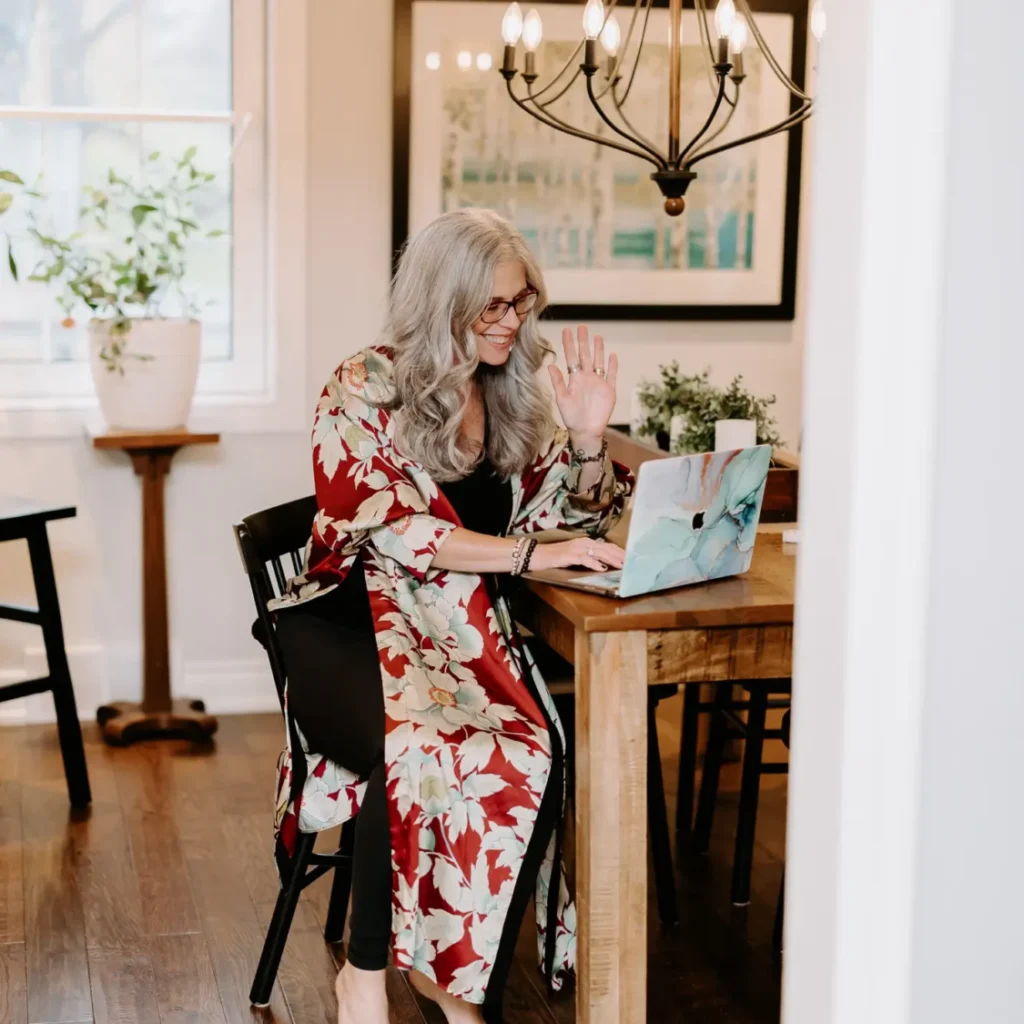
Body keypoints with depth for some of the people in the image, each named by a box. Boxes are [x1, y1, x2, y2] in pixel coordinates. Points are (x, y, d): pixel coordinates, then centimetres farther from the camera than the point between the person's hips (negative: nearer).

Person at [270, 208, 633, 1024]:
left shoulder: (517, 396, 12)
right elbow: (394, 529, -15)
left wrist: (588, 439, -3)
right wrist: (535, 553, -23)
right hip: (356, 624, -4)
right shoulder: (364, 391, -4)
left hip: (466, 631, 4)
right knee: (420, 746, -37)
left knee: (538, 754, -29)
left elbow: (581, 515, 18)